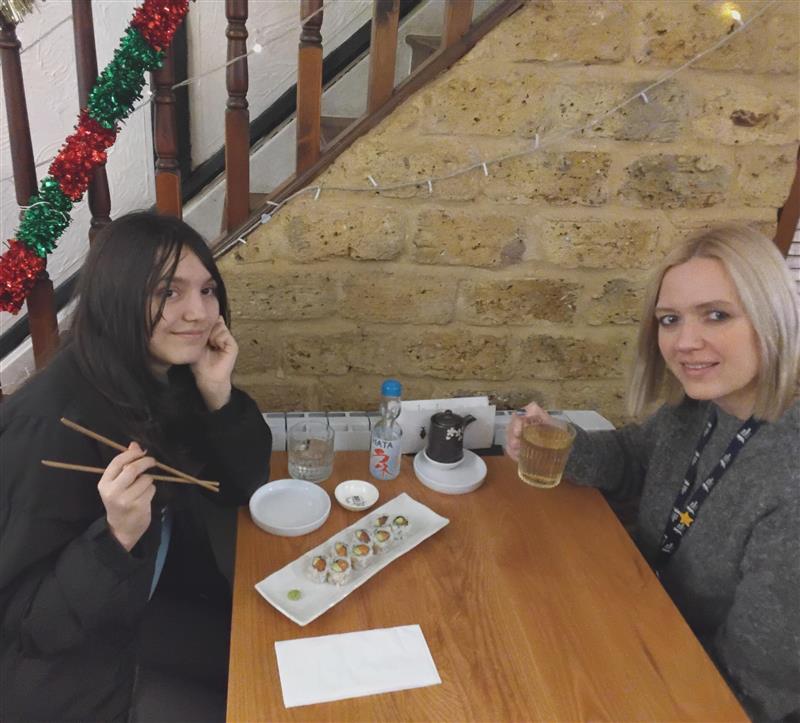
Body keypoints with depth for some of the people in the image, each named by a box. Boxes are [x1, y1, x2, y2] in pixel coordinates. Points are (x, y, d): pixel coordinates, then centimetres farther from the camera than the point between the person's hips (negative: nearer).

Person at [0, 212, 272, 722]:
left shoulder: (171, 374, -9)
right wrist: (117, 536, -40)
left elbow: (241, 488, -4)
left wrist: (219, 394, -19)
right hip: (61, 660, -6)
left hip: (150, 601, 7)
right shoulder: (53, 423, -31)